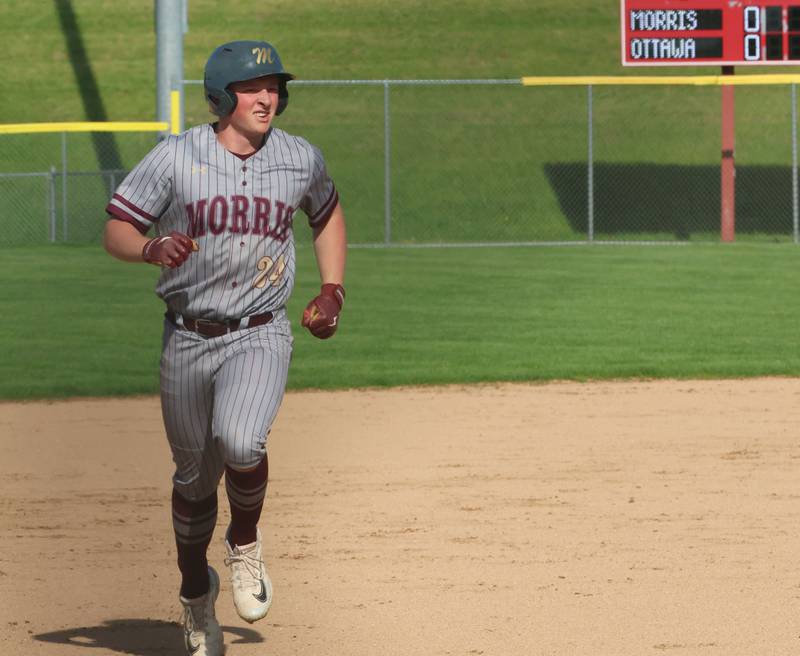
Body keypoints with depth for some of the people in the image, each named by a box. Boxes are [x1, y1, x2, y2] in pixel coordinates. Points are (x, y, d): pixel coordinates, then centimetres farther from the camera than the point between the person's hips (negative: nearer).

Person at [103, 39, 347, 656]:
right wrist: (153, 248, -29)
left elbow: (327, 213, 22)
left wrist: (332, 291, 12)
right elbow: (115, 232, -7)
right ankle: (196, 591, 36)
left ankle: (246, 545, 2)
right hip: (187, 340, 0)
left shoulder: (301, 159, 1)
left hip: (260, 336, 0)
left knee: (240, 443, -28)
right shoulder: (176, 157, -6)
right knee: (196, 476, 12)